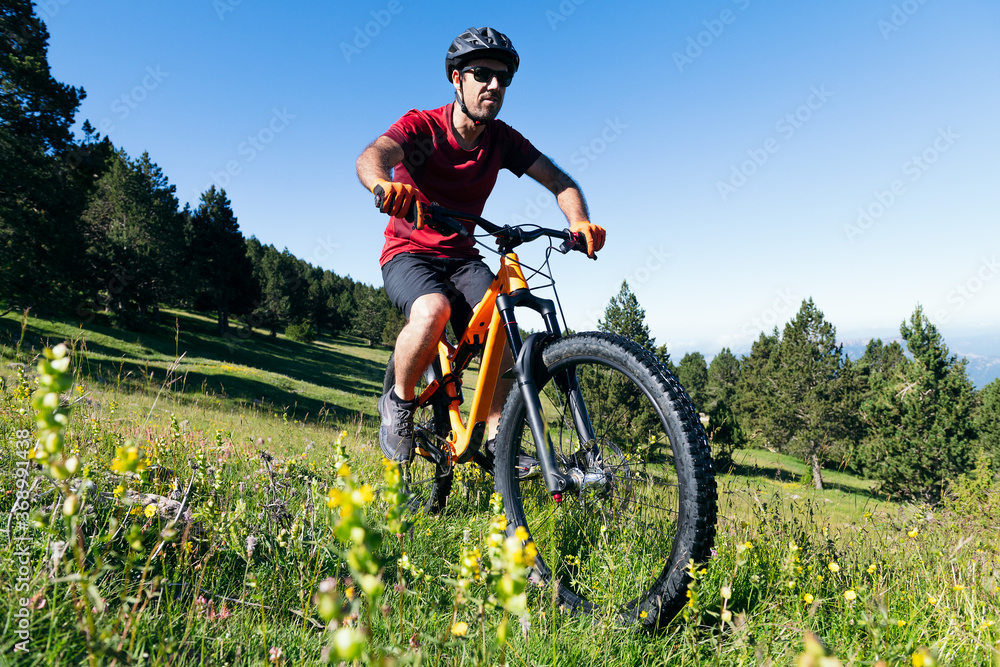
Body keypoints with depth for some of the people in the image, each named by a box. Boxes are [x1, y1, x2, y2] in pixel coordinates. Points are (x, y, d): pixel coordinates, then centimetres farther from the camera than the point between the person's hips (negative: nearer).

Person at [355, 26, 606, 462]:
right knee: (434, 310, -35)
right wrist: (383, 184, -57)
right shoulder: (421, 126, -13)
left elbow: (559, 181, -7)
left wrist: (579, 221, -29)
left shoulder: (502, 139, -1)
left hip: (462, 258, 4)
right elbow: (371, 156, -32)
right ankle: (399, 403, -8)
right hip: (409, 254, -3)